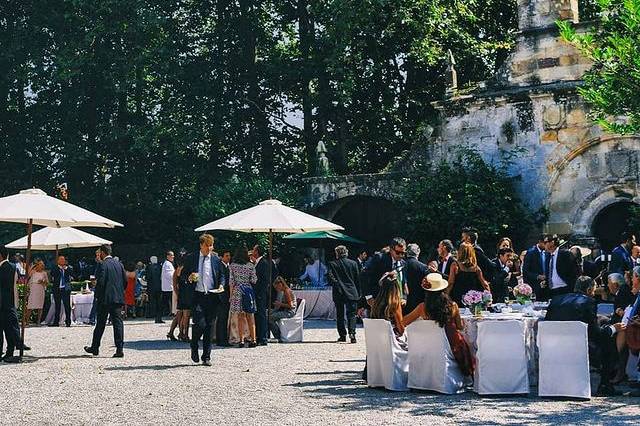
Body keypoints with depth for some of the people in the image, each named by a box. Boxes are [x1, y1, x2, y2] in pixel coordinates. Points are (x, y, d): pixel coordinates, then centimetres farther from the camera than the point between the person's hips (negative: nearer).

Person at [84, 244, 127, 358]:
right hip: (118, 298, 5)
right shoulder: (119, 264, 8)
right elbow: (125, 280, 9)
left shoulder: (103, 264, -11)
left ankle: (95, 347, 20)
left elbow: (101, 282, -16)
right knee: (118, 323, 1)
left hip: (105, 299, -5)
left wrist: (97, 295, -2)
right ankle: (119, 349, -5)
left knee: (100, 323, 8)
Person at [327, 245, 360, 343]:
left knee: (340, 315, 10)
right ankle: (352, 333, -17)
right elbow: (357, 279, 5)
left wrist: (335, 284, 2)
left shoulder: (332, 264, -2)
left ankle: (342, 335, 11)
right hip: (351, 293, 0)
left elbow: (330, 276, -12)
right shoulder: (353, 263, 3)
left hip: (338, 293, 0)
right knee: (351, 314, 2)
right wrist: (358, 294, 10)